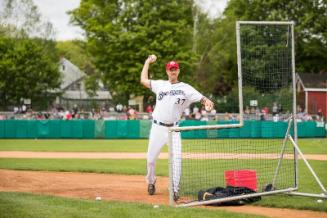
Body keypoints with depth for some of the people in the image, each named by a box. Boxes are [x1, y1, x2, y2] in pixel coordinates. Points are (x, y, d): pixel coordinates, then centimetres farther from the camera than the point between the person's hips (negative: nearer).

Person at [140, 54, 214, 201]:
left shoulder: (185, 88, 2)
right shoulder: (160, 85, 9)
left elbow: (201, 98, -7)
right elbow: (143, 80, 9)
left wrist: (207, 102, -30)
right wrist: (148, 62, 15)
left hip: (174, 129, -2)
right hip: (157, 128, 2)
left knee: (176, 159, -13)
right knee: (151, 158, 8)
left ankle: (174, 190, -7)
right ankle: (151, 181, 33)